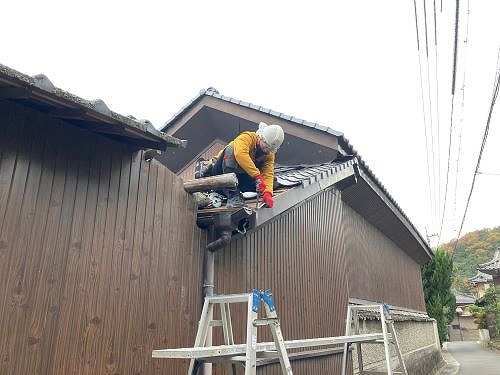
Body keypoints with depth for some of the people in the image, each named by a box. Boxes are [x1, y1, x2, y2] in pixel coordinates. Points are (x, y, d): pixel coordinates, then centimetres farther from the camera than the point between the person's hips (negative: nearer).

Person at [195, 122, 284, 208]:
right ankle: (232, 194, -38)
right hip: (220, 168, -6)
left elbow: (268, 174, -19)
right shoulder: (248, 137, -24)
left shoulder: (269, 155, -7)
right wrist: (257, 176, -50)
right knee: (231, 150, -33)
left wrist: (268, 193, -39)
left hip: (239, 175, 6)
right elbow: (240, 153, -44)